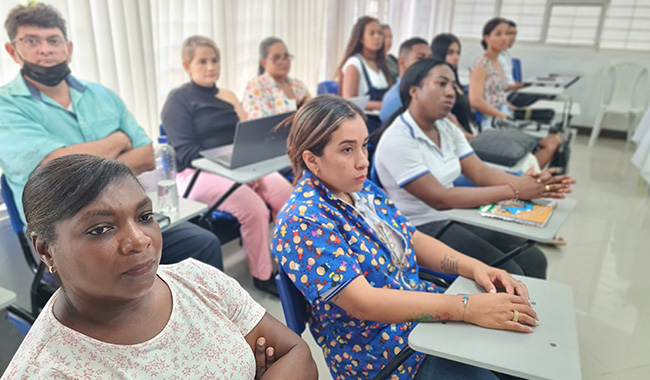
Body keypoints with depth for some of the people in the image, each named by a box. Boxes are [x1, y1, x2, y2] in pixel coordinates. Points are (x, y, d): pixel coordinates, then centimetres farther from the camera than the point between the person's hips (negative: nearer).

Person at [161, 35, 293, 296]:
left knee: (286, 192, -20)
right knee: (253, 206, -30)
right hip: (197, 173, -5)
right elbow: (185, 152, -11)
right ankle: (262, 276, -9)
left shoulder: (226, 95, 18)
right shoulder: (179, 100, -1)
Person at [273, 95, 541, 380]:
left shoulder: (362, 189, 3)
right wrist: (467, 308, -30)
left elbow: (413, 239, 9)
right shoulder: (301, 222, -22)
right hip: (382, 354, -7)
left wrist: (474, 267, -8)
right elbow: (363, 302, -28)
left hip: (430, 311, 7)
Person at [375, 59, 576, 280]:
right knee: (509, 274, -16)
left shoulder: (447, 128, 7)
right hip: (422, 228, -7)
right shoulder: (397, 140, -19)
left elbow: (480, 172, -2)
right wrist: (513, 191, -25)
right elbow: (439, 199, -24)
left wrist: (533, 185, -19)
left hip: (457, 215, 8)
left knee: (533, 260, -1)